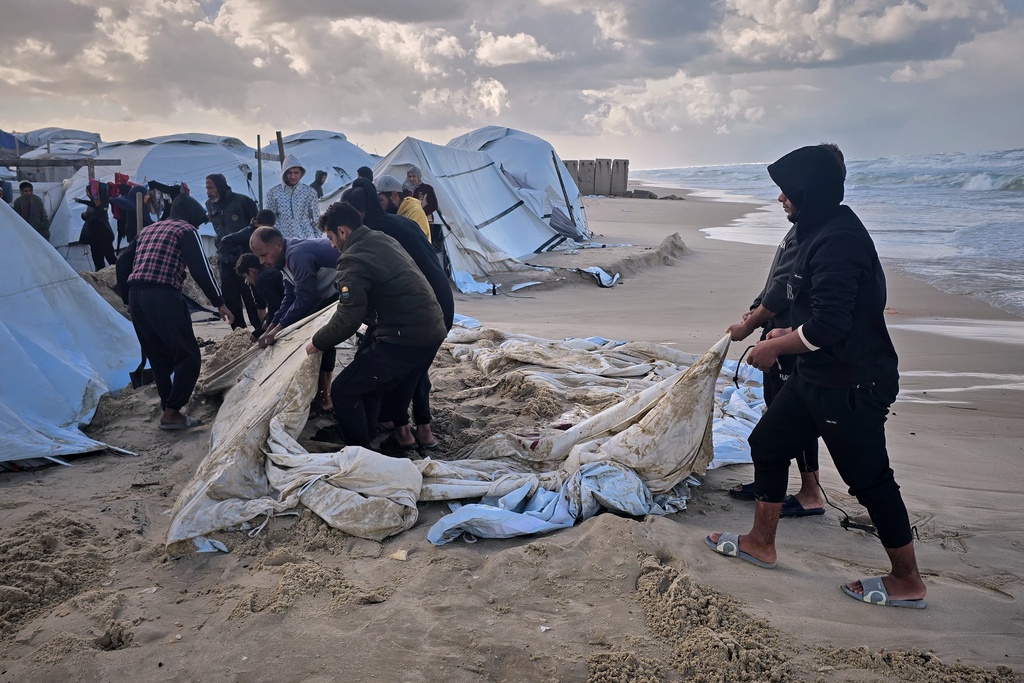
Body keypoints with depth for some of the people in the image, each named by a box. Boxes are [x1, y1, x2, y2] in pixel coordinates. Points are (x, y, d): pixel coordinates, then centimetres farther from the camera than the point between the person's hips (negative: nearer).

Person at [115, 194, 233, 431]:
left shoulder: (148, 230, 25)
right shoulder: (186, 230, 4)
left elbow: (123, 262, 20)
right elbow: (200, 269, -6)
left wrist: (128, 300, 24)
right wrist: (219, 302, -2)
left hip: (136, 296, 8)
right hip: (163, 297, -8)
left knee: (160, 359, 16)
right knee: (188, 356, 1)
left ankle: (170, 411, 20)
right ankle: (171, 413, -4)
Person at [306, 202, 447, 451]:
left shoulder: (354, 260, -14)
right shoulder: (382, 239, 14)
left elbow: (348, 320, -17)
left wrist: (317, 342, 0)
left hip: (406, 339, -10)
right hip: (432, 330, 10)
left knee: (343, 391, -1)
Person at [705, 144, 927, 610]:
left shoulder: (837, 240, -24)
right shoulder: (821, 232, 10)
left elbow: (827, 327, -28)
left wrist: (773, 348, -14)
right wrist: (787, 334, 13)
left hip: (852, 385, -11)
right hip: (819, 377, 11)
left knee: (869, 478, 3)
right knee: (767, 444, 15)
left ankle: (907, 581, 23)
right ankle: (761, 544, 30)